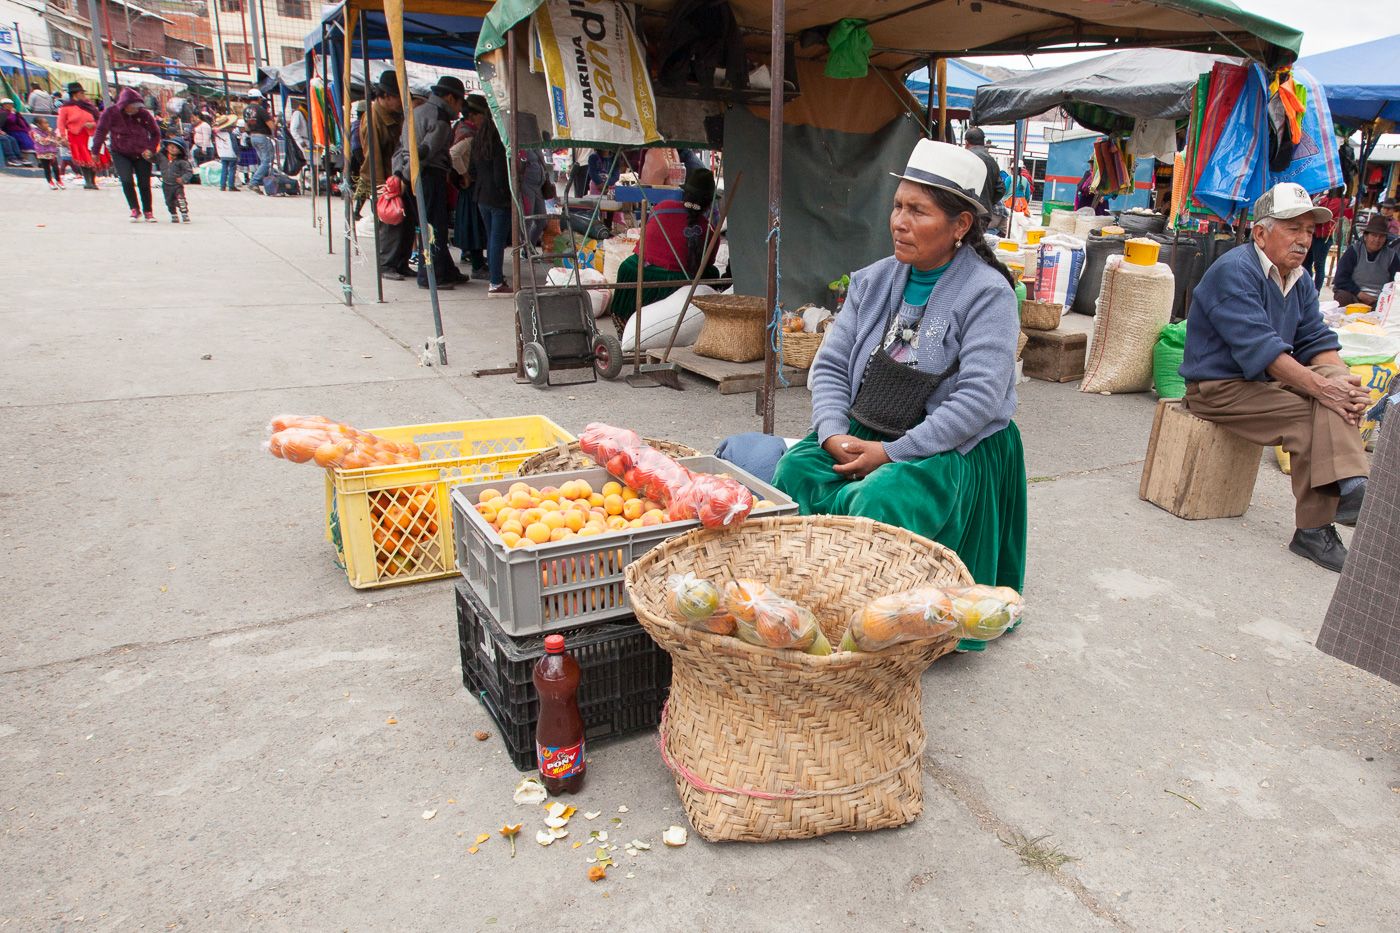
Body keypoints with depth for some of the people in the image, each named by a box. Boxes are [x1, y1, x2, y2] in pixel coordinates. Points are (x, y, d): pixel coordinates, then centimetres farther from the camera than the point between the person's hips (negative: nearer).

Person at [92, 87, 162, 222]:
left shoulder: (144, 114, -7)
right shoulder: (110, 113, -10)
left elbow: (155, 133, 5)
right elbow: (101, 131, -6)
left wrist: (151, 149, -8)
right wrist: (95, 151, -9)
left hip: (142, 154, 1)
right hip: (121, 154, -1)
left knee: (144, 184, 1)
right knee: (127, 180, -18)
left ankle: (147, 212, 18)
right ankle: (135, 210, -5)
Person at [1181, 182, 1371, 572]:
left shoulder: (1300, 279, 12)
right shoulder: (1234, 271, -17)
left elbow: (1317, 342, 5)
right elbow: (1260, 348, -26)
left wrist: (1343, 382, -16)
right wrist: (1321, 387, -30)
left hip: (1265, 380, 8)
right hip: (1219, 387, -8)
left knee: (1334, 376, -18)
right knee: (1308, 416, -24)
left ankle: (1348, 484, -29)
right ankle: (1313, 529, -20)